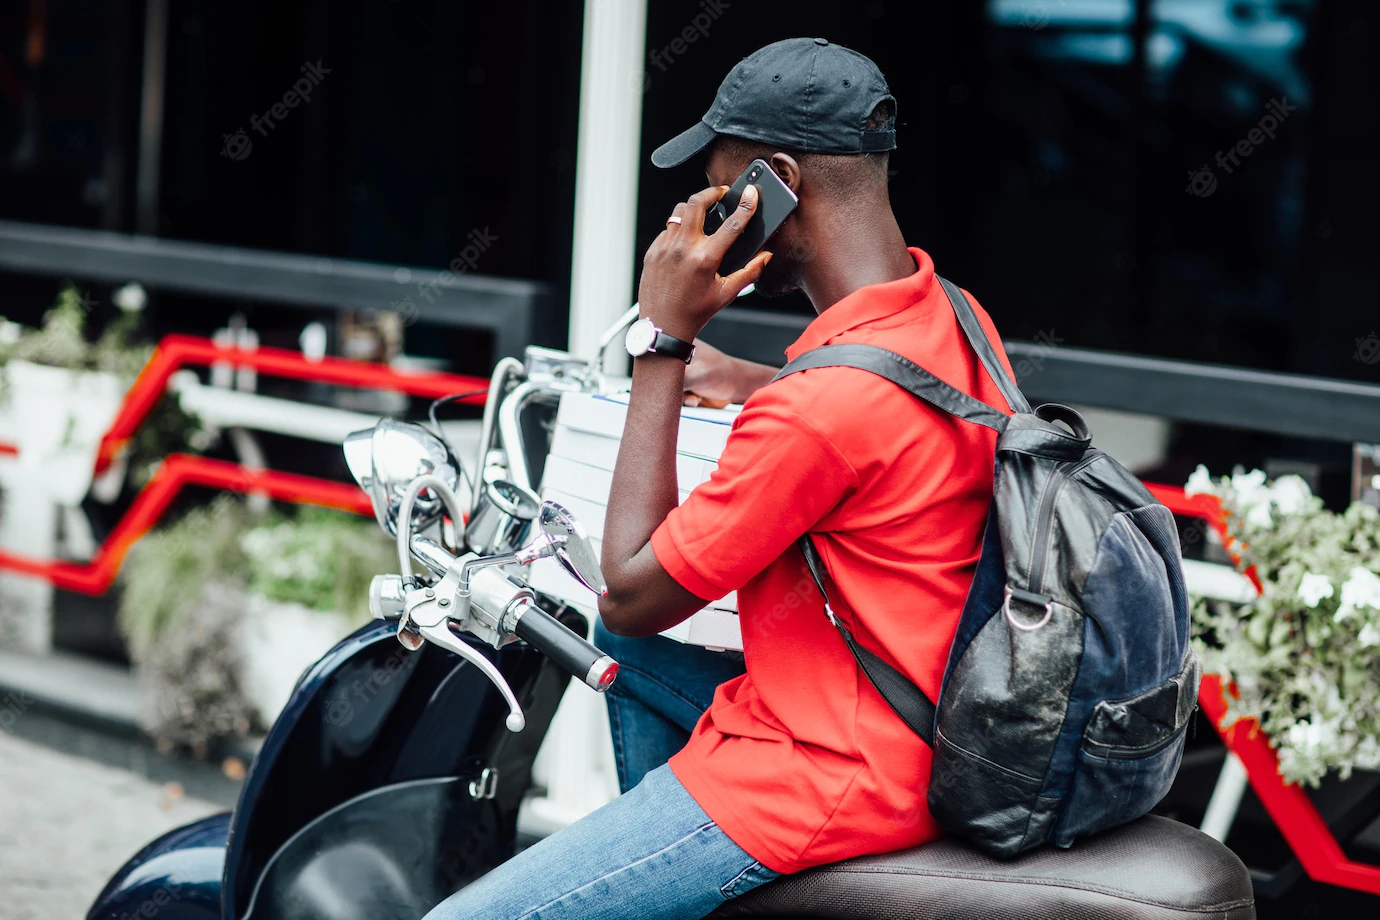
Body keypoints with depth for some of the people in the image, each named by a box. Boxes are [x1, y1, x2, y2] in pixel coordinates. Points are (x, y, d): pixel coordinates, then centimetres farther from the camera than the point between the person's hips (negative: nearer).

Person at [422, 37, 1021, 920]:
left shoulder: (819, 406, -27)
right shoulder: (951, 317, 2)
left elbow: (633, 594, -16)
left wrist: (662, 344, -15)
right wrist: (732, 378, 26)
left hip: (823, 783, -10)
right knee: (620, 652, 31)